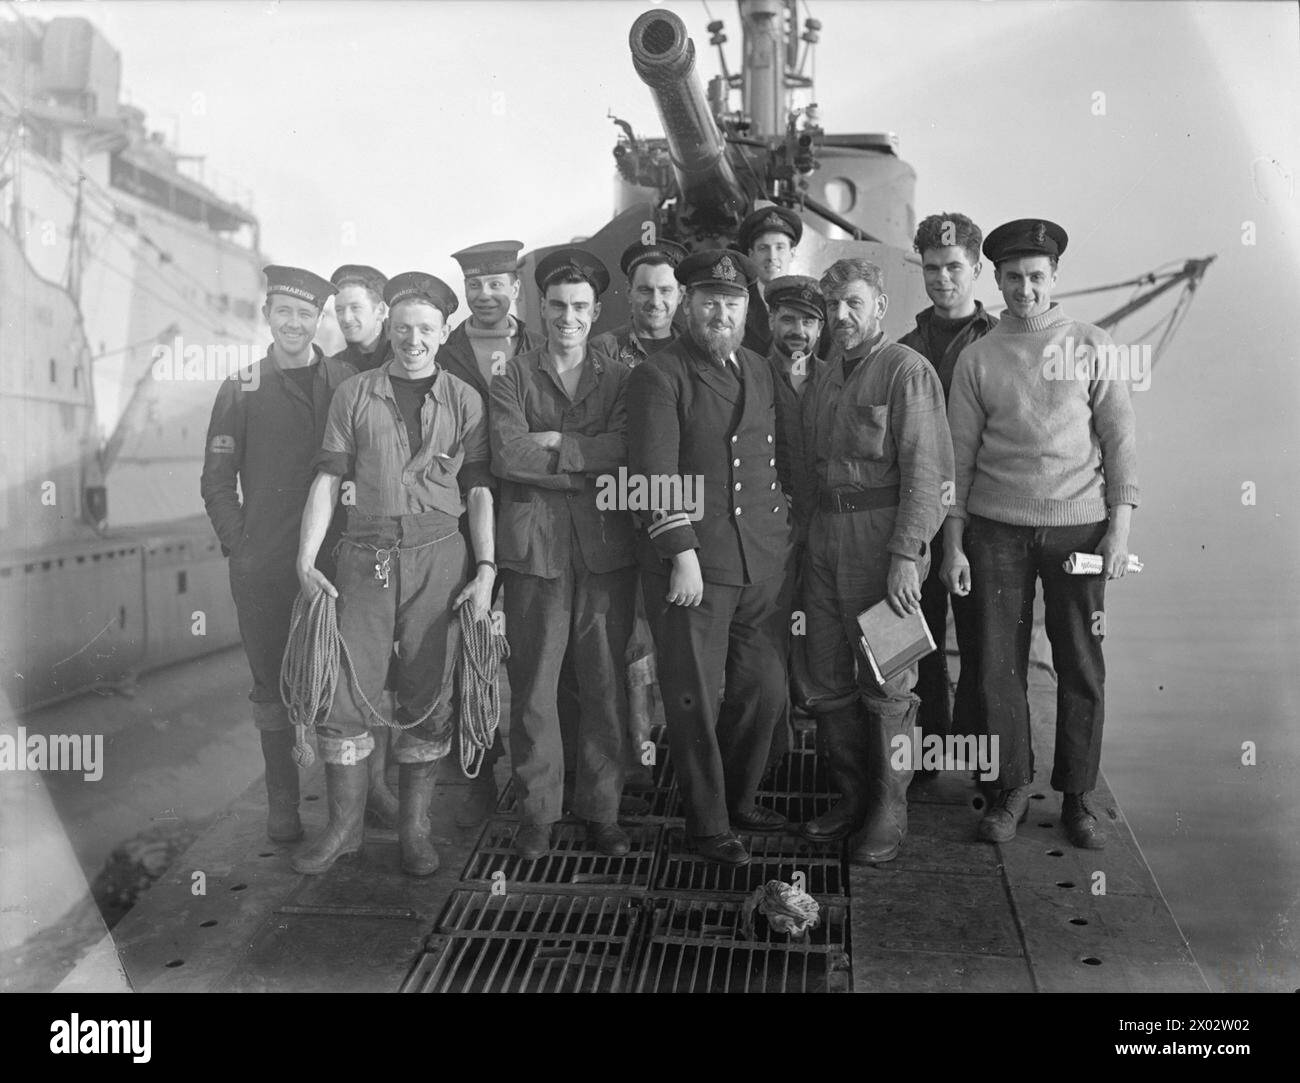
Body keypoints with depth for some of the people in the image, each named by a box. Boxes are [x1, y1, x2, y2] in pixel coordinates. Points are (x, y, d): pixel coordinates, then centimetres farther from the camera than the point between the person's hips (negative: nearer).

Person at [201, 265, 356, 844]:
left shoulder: (349, 382, 6)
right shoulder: (240, 390, 7)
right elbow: (217, 480, 8)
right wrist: (239, 544, -1)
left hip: (336, 558, 0)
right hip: (263, 568, 1)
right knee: (272, 682, 7)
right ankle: (282, 800, 20)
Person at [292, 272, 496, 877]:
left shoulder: (464, 401, 8)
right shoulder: (354, 395, 9)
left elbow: (479, 488, 5)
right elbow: (328, 479, 6)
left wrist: (485, 567, -4)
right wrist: (306, 560, -2)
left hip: (439, 556, 0)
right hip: (366, 555, 1)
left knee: (427, 699, 4)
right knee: (344, 693, 1)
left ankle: (414, 829, 17)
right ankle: (345, 826, 16)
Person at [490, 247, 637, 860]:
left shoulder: (620, 378, 12)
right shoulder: (513, 378, 9)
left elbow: (624, 449, -6)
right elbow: (507, 455, -8)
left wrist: (551, 441, -9)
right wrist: (589, 464, -8)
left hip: (606, 548, 1)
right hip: (534, 545, -1)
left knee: (605, 684, 5)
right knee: (533, 684, 3)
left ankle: (601, 809, 18)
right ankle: (536, 811, 17)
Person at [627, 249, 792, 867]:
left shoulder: (759, 371, 16)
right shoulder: (659, 376, -6)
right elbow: (656, 478, -13)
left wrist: (780, 530, 17)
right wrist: (682, 554, -16)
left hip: (761, 562, 7)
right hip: (690, 565, -6)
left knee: (765, 689, 13)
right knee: (696, 699, 2)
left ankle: (738, 798, 35)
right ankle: (708, 825, 19)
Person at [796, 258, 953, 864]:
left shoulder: (907, 370, -6)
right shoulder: (825, 376, 17)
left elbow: (925, 472, -13)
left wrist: (905, 555, -20)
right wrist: (805, 526, 7)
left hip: (881, 535, -7)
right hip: (824, 535, 7)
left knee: (885, 684, 1)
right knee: (826, 681, 11)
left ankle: (888, 814, 14)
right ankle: (849, 796, 26)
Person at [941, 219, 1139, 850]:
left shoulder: (1091, 347, 4)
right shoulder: (977, 358, 5)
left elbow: (1120, 439, 3)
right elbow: (958, 456, 6)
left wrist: (1119, 528, -4)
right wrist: (952, 545, 2)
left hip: (1078, 525, 0)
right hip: (996, 529, 1)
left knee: (1081, 668, 4)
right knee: (999, 665, 3)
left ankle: (1077, 796, 18)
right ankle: (1012, 790, 18)